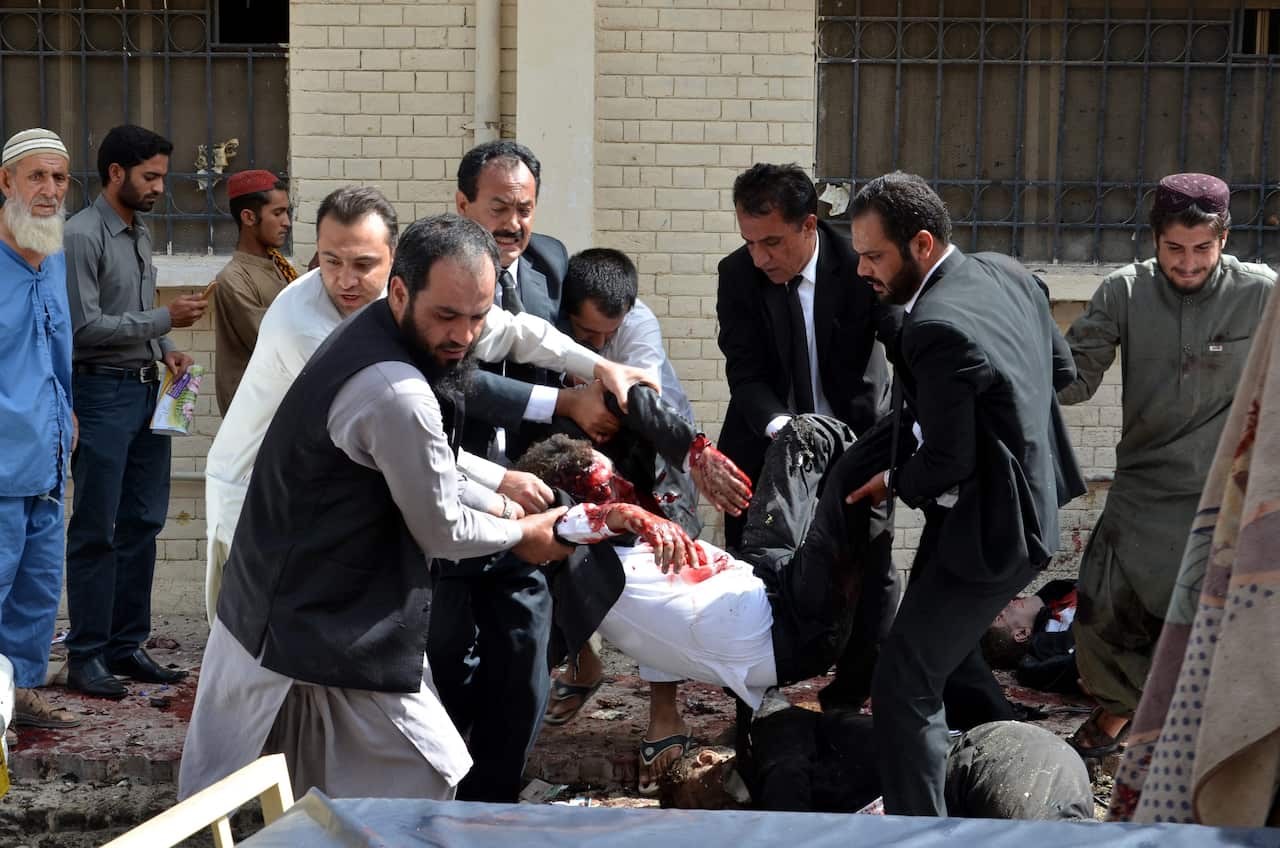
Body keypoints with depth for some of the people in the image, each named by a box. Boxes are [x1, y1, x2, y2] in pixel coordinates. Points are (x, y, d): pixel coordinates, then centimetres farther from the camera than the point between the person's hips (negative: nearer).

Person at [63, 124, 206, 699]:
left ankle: (128, 645, 18)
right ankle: (86, 656, 2)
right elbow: (86, 326, -17)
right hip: (102, 392, -8)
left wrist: (166, 350, 5)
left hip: (147, 391, 8)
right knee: (96, 530, -4)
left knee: (142, 523, 10)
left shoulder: (140, 233, 15)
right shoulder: (82, 236, -12)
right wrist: (164, 319, -16)